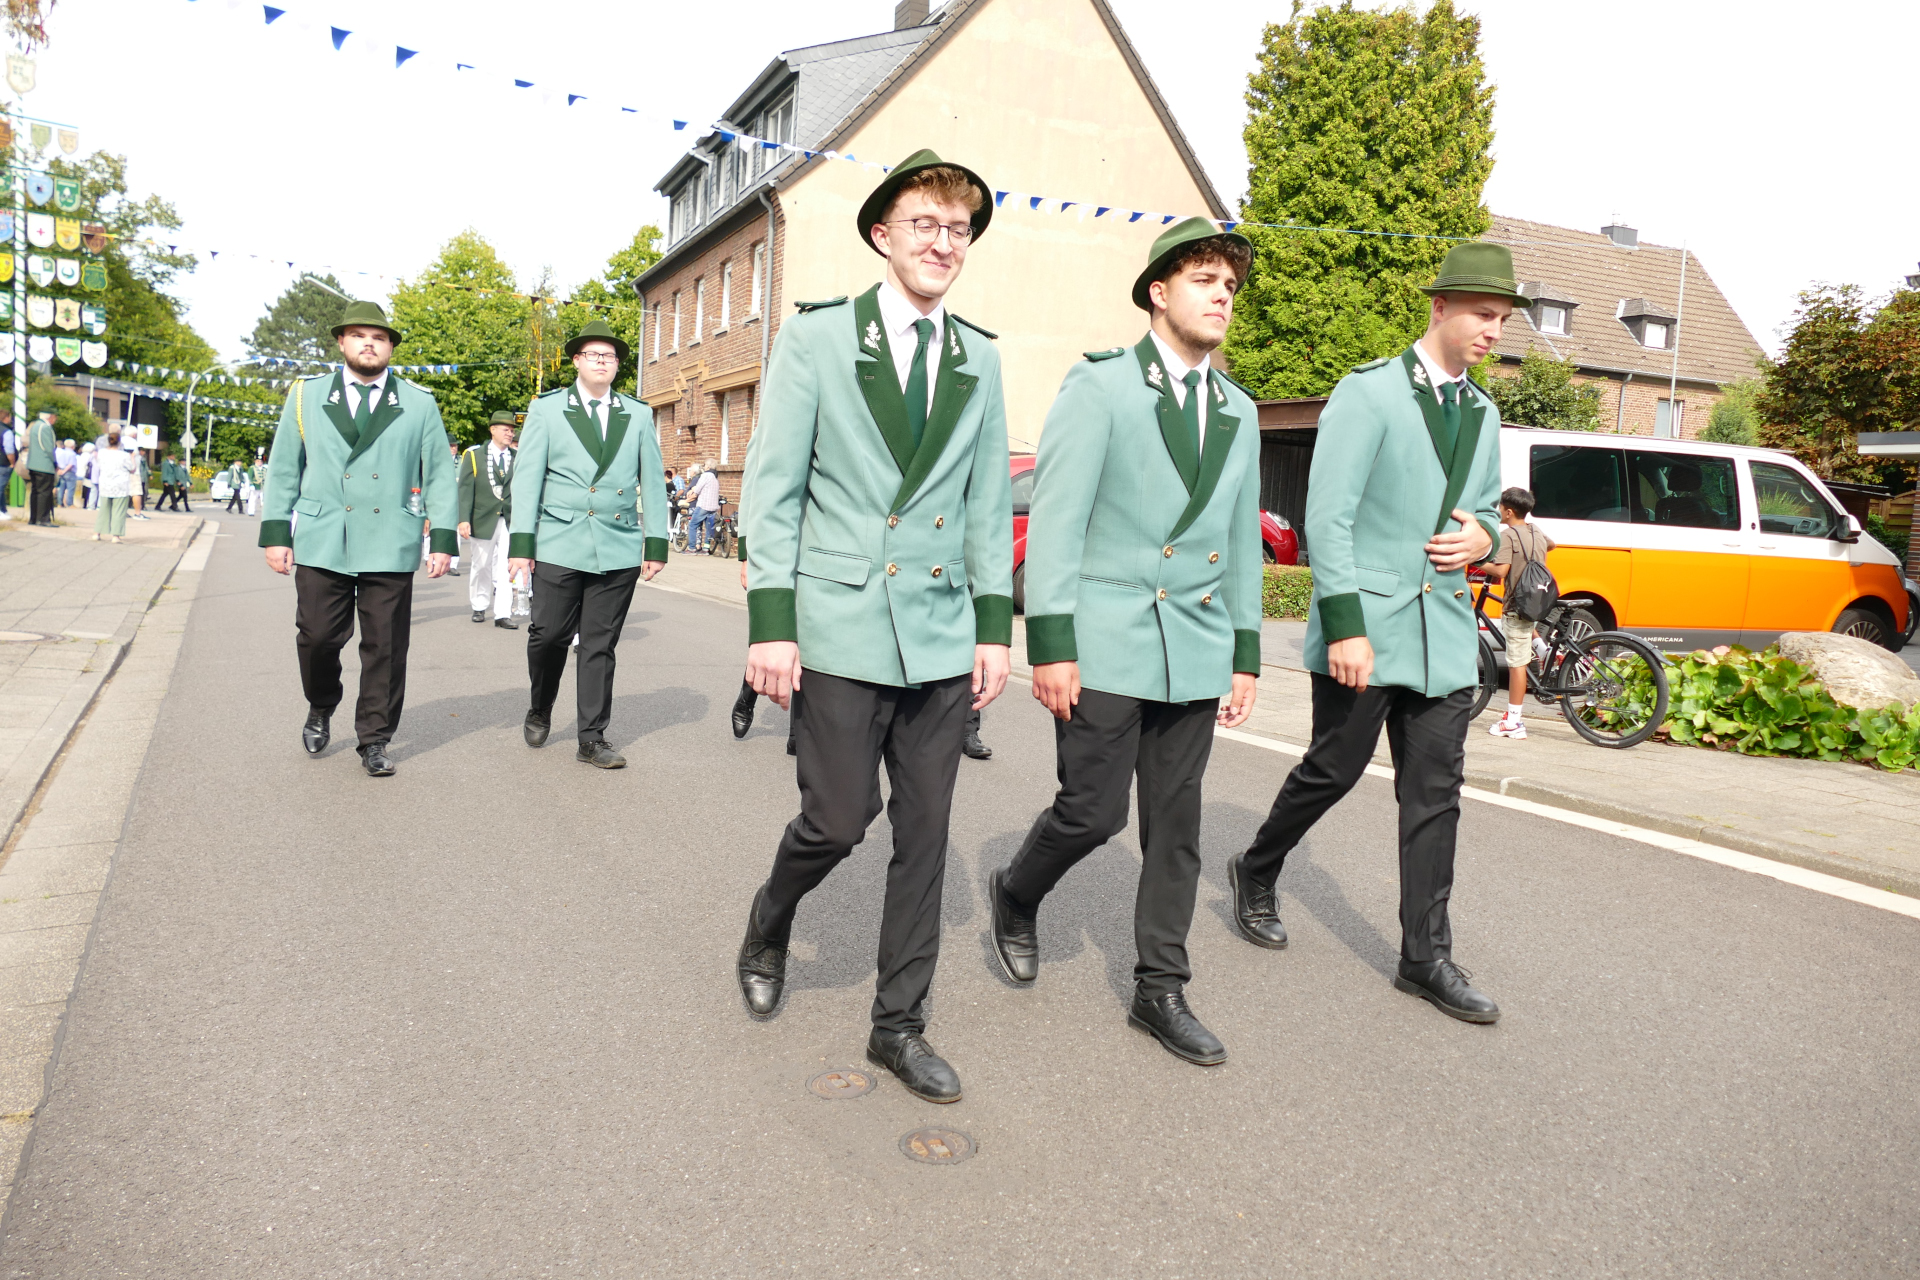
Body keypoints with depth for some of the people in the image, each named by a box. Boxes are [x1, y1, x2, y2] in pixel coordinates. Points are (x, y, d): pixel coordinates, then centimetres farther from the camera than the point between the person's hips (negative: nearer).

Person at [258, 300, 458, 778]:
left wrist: (443, 539, 0)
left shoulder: (419, 403, 9)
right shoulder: (306, 395, 11)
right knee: (316, 638, 1)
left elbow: (440, 474, 8)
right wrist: (275, 532, 5)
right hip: (321, 545, 1)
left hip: (390, 550, 0)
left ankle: (374, 741, 14)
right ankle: (321, 709, 31)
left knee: (385, 648, 2)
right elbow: (283, 469, 12)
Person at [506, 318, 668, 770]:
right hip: (559, 546, -1)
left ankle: (592, 738, 11)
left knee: (600, 646, 3)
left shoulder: (638, 415, 12)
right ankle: (540, 712, 28)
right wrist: (521, 544, -5)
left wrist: (657, 544, 5)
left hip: (618, 550, 1)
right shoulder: (546, 410, 8)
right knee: (549, 636, 2)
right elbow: (526, 478, 3)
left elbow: (652, 482, 11)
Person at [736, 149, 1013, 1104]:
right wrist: (771, 625, -10)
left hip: (942, 635, 4)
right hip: (841, 629, -4)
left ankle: (899, 1025, 22)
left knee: (924, 835, 7)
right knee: (837, 821, -1)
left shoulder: (979, 359, 11)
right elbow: (773, 489, -3)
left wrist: (995, 626, 6)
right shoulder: (815, 339, 0)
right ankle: (766, 930, 33)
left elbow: (988, 504, 11)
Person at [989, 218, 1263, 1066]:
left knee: (1176, 827, 9)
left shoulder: (1238, 413, 13)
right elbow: (1054, 521, -11)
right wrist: (1050, 646, -16)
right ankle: (1017, 895, 29)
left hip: (1195, 653, 6)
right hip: (1103, 645, -5)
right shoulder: (1098, 386, -5)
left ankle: (1160, 992, 22)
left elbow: (1241, 542, 16)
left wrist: (1245, 658, 13)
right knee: (1094, 811, -3)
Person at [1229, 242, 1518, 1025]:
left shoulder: (1482, 413, 15)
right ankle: (1256, 875, 30)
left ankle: (1426, 957, 14)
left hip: (1444, 631, 6)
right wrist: (1345, 627, -19)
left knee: (1435, 796, 5)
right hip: (1366, 624, -6)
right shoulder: (1368, 393, -7)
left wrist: (1481, 535, 1)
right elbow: (1327, 518, -13)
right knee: (1332, 772, 4)